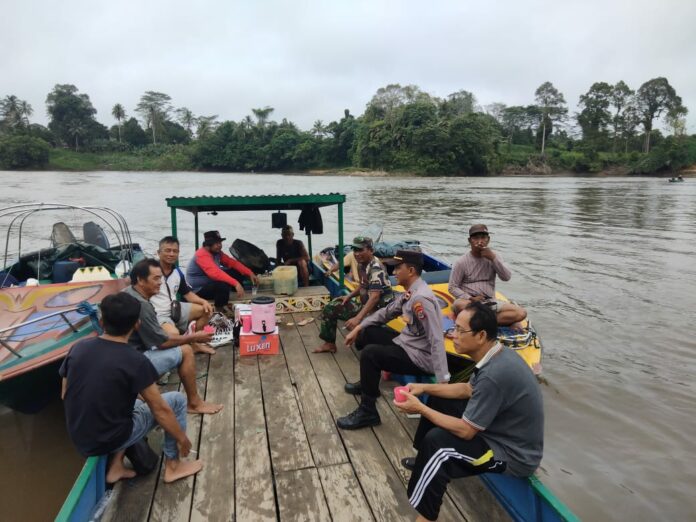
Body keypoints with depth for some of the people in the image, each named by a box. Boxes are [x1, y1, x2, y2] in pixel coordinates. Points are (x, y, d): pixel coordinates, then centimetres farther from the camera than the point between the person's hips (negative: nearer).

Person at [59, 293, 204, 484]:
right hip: (112, 440, -6)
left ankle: (116, 466, 20)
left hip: (79, 439, 6)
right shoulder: (135, 361, -22)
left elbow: (65, 396, 8)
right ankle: (173, 465, 17)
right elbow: (160, 410, -15)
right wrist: (182, 438, 0)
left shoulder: (78, 347, -6)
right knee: (177, 400, 5)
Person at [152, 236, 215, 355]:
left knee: (206, 310, 9)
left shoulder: (178, 272, 8)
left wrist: (203, 301, 1)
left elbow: (187, 293, 18)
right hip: (158, 314, -8)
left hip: (175, 309, 8)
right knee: (173, 334, -36)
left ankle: (193, 340, 9)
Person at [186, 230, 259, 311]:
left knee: (237, 272, 1)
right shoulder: (202, 255, -25)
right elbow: (215, 273, -39)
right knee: (224, 285, -36)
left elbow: (232, 262, 3)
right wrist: (236, 283, -46)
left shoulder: (217, 252, 2)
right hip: (199, 290, -9)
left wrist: (250, 273, -9)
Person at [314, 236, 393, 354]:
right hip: (365, 305, 10)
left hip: (379, 308, -9)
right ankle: (330, 343, 16)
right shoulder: (361, 264, 5)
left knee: (353, 324, -38)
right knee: (330, 308, 6)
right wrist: (349, 296, 6)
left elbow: (375, 297, -33)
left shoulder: (376, 268, -23)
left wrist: (358, 318, -40)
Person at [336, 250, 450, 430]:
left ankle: (367, 412, -7)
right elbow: (386, 312, 15)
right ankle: (369, 384, 33)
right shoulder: (409, 292, 2)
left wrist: (443, 381, -33)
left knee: (369, 354, -22)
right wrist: (358, 328, 12)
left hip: (420, 357, -10)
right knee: (369, 332, 17)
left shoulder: (421, 298, -28)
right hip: (407, 344, 10)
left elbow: (437, 340, -31)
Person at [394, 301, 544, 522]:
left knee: (436, 441, -23)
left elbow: (465, 431, -25)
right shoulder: (497, 355, -4)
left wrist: (420, 409, -16)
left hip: (514, 454, -9)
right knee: (438, 400, 11)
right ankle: (427, 460, 28)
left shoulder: (495, 374, -33)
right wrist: (424, 387, 3)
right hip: (502, 430, 9)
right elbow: (467, 389, 12)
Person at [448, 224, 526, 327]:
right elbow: (452, 287, -5)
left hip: (490, 302, 3)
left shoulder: (493, 257, 8)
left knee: (521, 313, -18)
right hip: (470, 302, -3)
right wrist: (471, 298, -18)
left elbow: (506, 277, -4)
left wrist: (493, 258, -14)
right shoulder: (461, 262, -4)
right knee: (460, 305, -39)